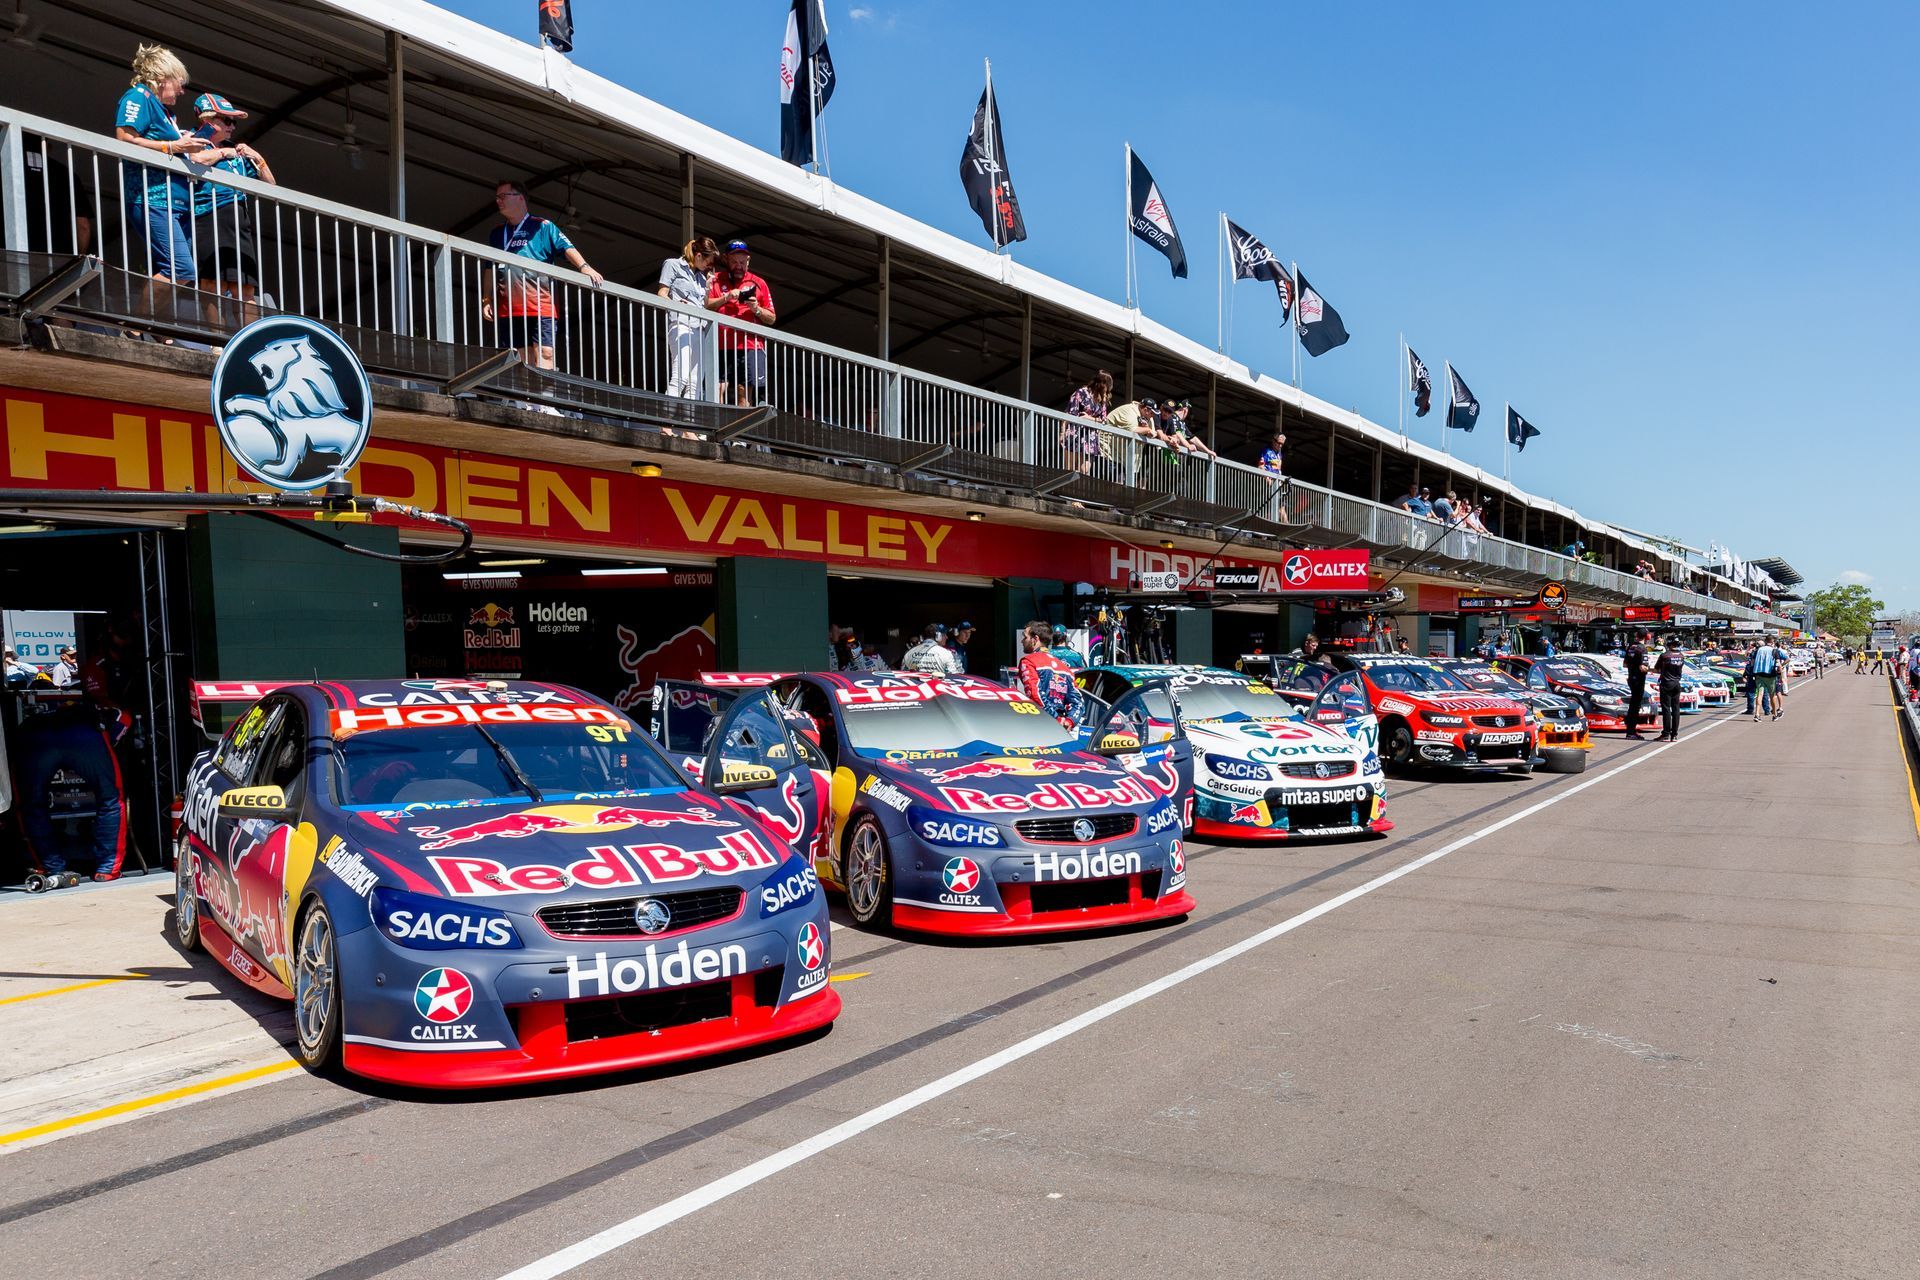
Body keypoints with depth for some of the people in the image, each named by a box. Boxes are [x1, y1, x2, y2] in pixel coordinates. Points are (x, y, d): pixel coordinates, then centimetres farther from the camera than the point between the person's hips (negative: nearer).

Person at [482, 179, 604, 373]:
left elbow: (566, 248, -5)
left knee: (545, 353, -14)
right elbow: (491, 270, 24)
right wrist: (487, 300, 15)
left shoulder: (542, 226, 8)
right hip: (508, 309, 4)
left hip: (542, 306, -4)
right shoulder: (496, 234, 22)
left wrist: (584, 267, -22)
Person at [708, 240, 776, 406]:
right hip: (722, 346, -1)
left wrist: (757, 309, -3)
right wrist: (726, 297, -10)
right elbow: (705, 305, 1)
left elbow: (771, 318, 16)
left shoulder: (758, 283, 17)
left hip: (751, 345, 1)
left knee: (745, 392, -7)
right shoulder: (716, 280, 14)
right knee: (718, 388, -11)